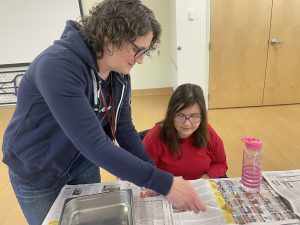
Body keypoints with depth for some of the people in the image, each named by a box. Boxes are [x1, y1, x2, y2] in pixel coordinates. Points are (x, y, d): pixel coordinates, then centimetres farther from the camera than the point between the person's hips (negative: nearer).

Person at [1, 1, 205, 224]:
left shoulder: (120, 74, -11)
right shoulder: (57, 66, -35)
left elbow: (124, 129, -7)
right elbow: (95, 145, -39)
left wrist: (155, 179, -14)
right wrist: (163, 183, -38)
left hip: (83, 163, 6)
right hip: (37, 172, -5)